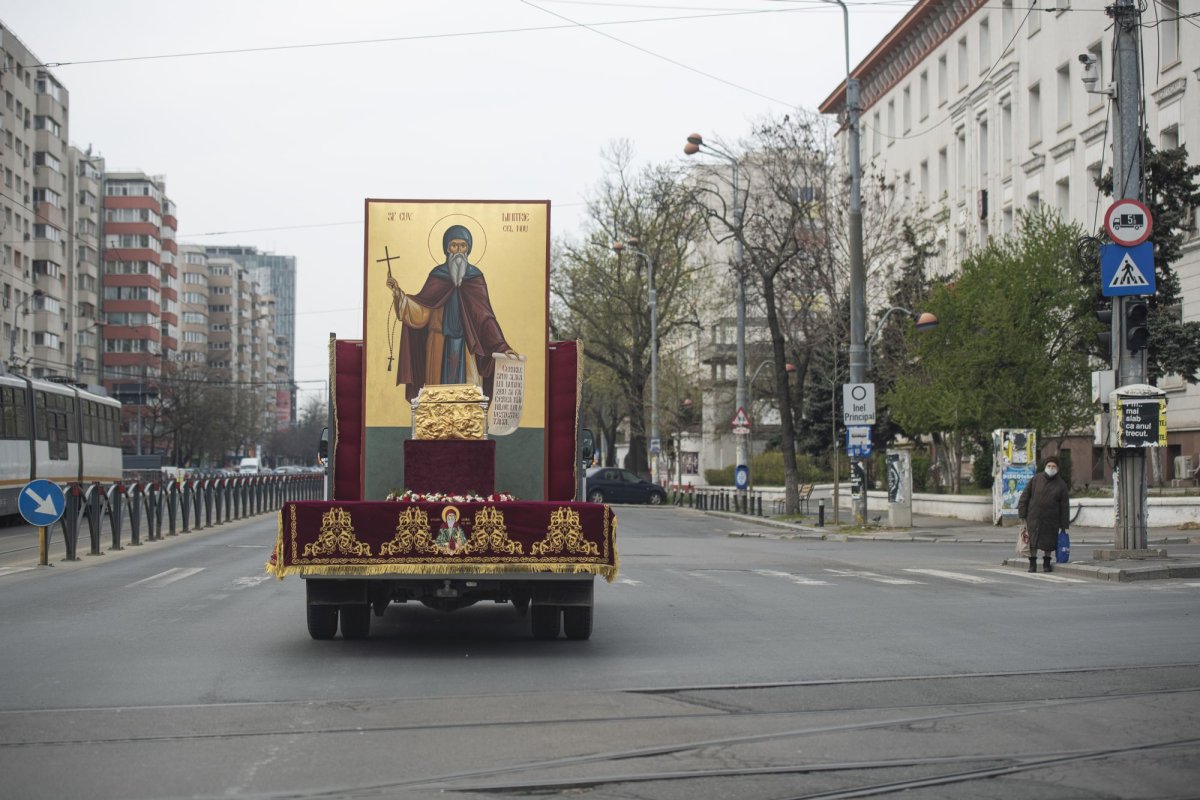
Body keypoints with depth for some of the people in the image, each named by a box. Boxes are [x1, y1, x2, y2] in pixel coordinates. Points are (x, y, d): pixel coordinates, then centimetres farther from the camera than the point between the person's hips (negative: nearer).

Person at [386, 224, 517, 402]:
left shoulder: (475, 277, 3)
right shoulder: (437, 275, 3)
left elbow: (486, 315, -2)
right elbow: (421, 310, -1)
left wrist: (501, 346, -11)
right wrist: (399, 293, -16)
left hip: (467, 346, 0)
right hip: (440, 346, 1)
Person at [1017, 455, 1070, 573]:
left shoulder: (1061, 485, -1)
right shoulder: (1036, 479, -1)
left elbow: (1065, 506, 1)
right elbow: (1025, 496, 1)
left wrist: (1064, 525, -1)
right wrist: (1022, 514, -4)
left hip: (1051, 519, 0)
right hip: (1034, 517, 0)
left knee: (1049, 541, 8)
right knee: (1032, 540, 0)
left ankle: (1047, 563, 25)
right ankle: (1032, 563, 11)